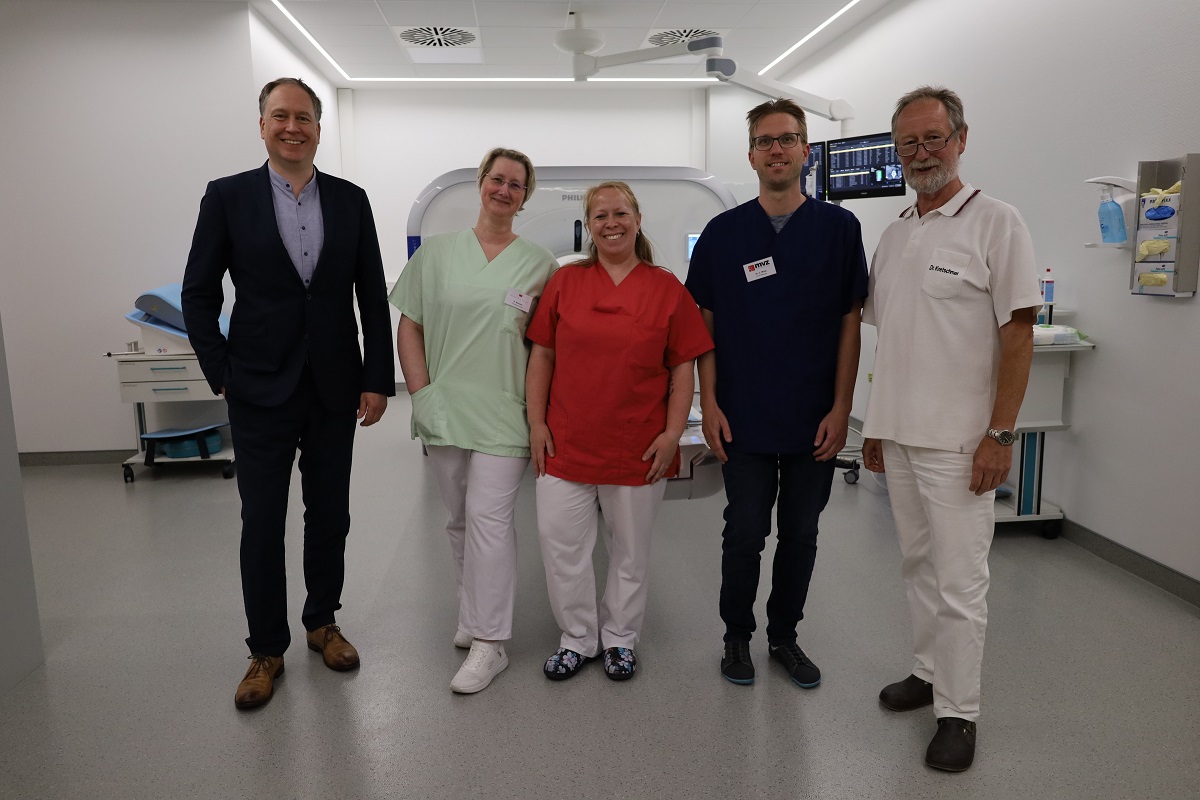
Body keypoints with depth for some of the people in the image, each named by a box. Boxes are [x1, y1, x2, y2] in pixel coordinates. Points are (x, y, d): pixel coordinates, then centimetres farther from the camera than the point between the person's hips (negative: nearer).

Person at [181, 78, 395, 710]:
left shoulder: (350, 200, 3)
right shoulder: (227, 196, -1)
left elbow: (373, 296, 3)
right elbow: (198, 295, 1)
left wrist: (378, 379, -1)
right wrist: (222, 375, -4)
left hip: (336, 389, 2)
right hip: (261, 391, -2)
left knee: (329, 514, 13)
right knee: (262, 525, 6)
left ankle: (322, 621, 34)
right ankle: (267, 650, 24)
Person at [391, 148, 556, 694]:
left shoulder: (540, 262, 3)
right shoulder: (436, 252, 7)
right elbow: (410, 326, 8)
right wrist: (420, 392, 0)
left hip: (504, 412, -3)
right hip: (443, 409, 3)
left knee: (488, 518, -6)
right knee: (459, 520, 13)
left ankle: (489, 643, 5)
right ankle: (475, 613, 33)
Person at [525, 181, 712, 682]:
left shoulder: (667, 288, 0)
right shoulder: (564, 282, 4)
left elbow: (683, 367, 0)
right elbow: (541, 356, 6)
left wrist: (673, 433, -7)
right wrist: (537, 423, 0)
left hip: (639, 447, -1)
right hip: (566, 443, 1)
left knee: (630, 549, 12)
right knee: (560, 544, 6)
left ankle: (620, 638, 33)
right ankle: (577, 638, 27)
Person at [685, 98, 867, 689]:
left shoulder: (839, 228, 2)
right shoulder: (723, 232, 2)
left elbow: (850, 324, 1)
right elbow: (706, 324, 3)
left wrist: (841, 408, -5)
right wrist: (710, 404, -4)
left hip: (814, 418, 1)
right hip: (745, 417, -1)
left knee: (800, 534, 12)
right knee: (745, 533, 7)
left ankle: (784, 636, 30)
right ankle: (737, 636, 27)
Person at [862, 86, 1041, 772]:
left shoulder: (996, 224, -8)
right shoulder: (894, 235, 12)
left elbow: (1018, 334, -11)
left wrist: (1000, 434, -16)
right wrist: (877, 422, 14)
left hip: (959, 443, -6)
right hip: (899, 435, 7)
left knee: (960, 581, 1)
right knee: (920, 566, 17)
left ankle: (958, 712, 15)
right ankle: (930, 672, 33)